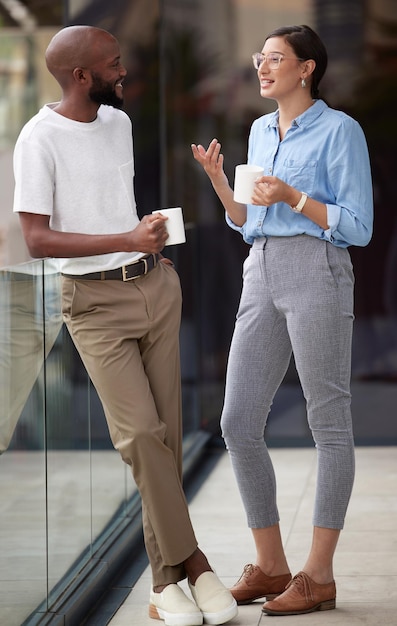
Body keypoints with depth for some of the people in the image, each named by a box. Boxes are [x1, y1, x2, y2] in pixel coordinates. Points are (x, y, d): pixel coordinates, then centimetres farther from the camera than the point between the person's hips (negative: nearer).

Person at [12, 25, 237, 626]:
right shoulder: (40, 139, -12)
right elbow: (38, 239, -18)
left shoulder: (119, 122, 10)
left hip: (156, 284, 6)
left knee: (166, 431, 3)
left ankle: (166, 576, 10)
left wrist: (156, 245, 15)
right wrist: (128, 240, -22)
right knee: (140, 431, -14)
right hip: (96, 302, -6)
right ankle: (190, 559, -1)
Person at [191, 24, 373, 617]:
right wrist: (218, 180, 6)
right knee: (239, 424, 3)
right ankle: (270, 566, 14)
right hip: (261, 278, 8)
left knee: (329, 424, 0)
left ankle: (319, 574, 6)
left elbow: (358, 226, -8)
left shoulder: (339, 130, -4)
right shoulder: (260, 131, 17)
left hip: (317, 275, -7)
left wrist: (293, 197, -17)